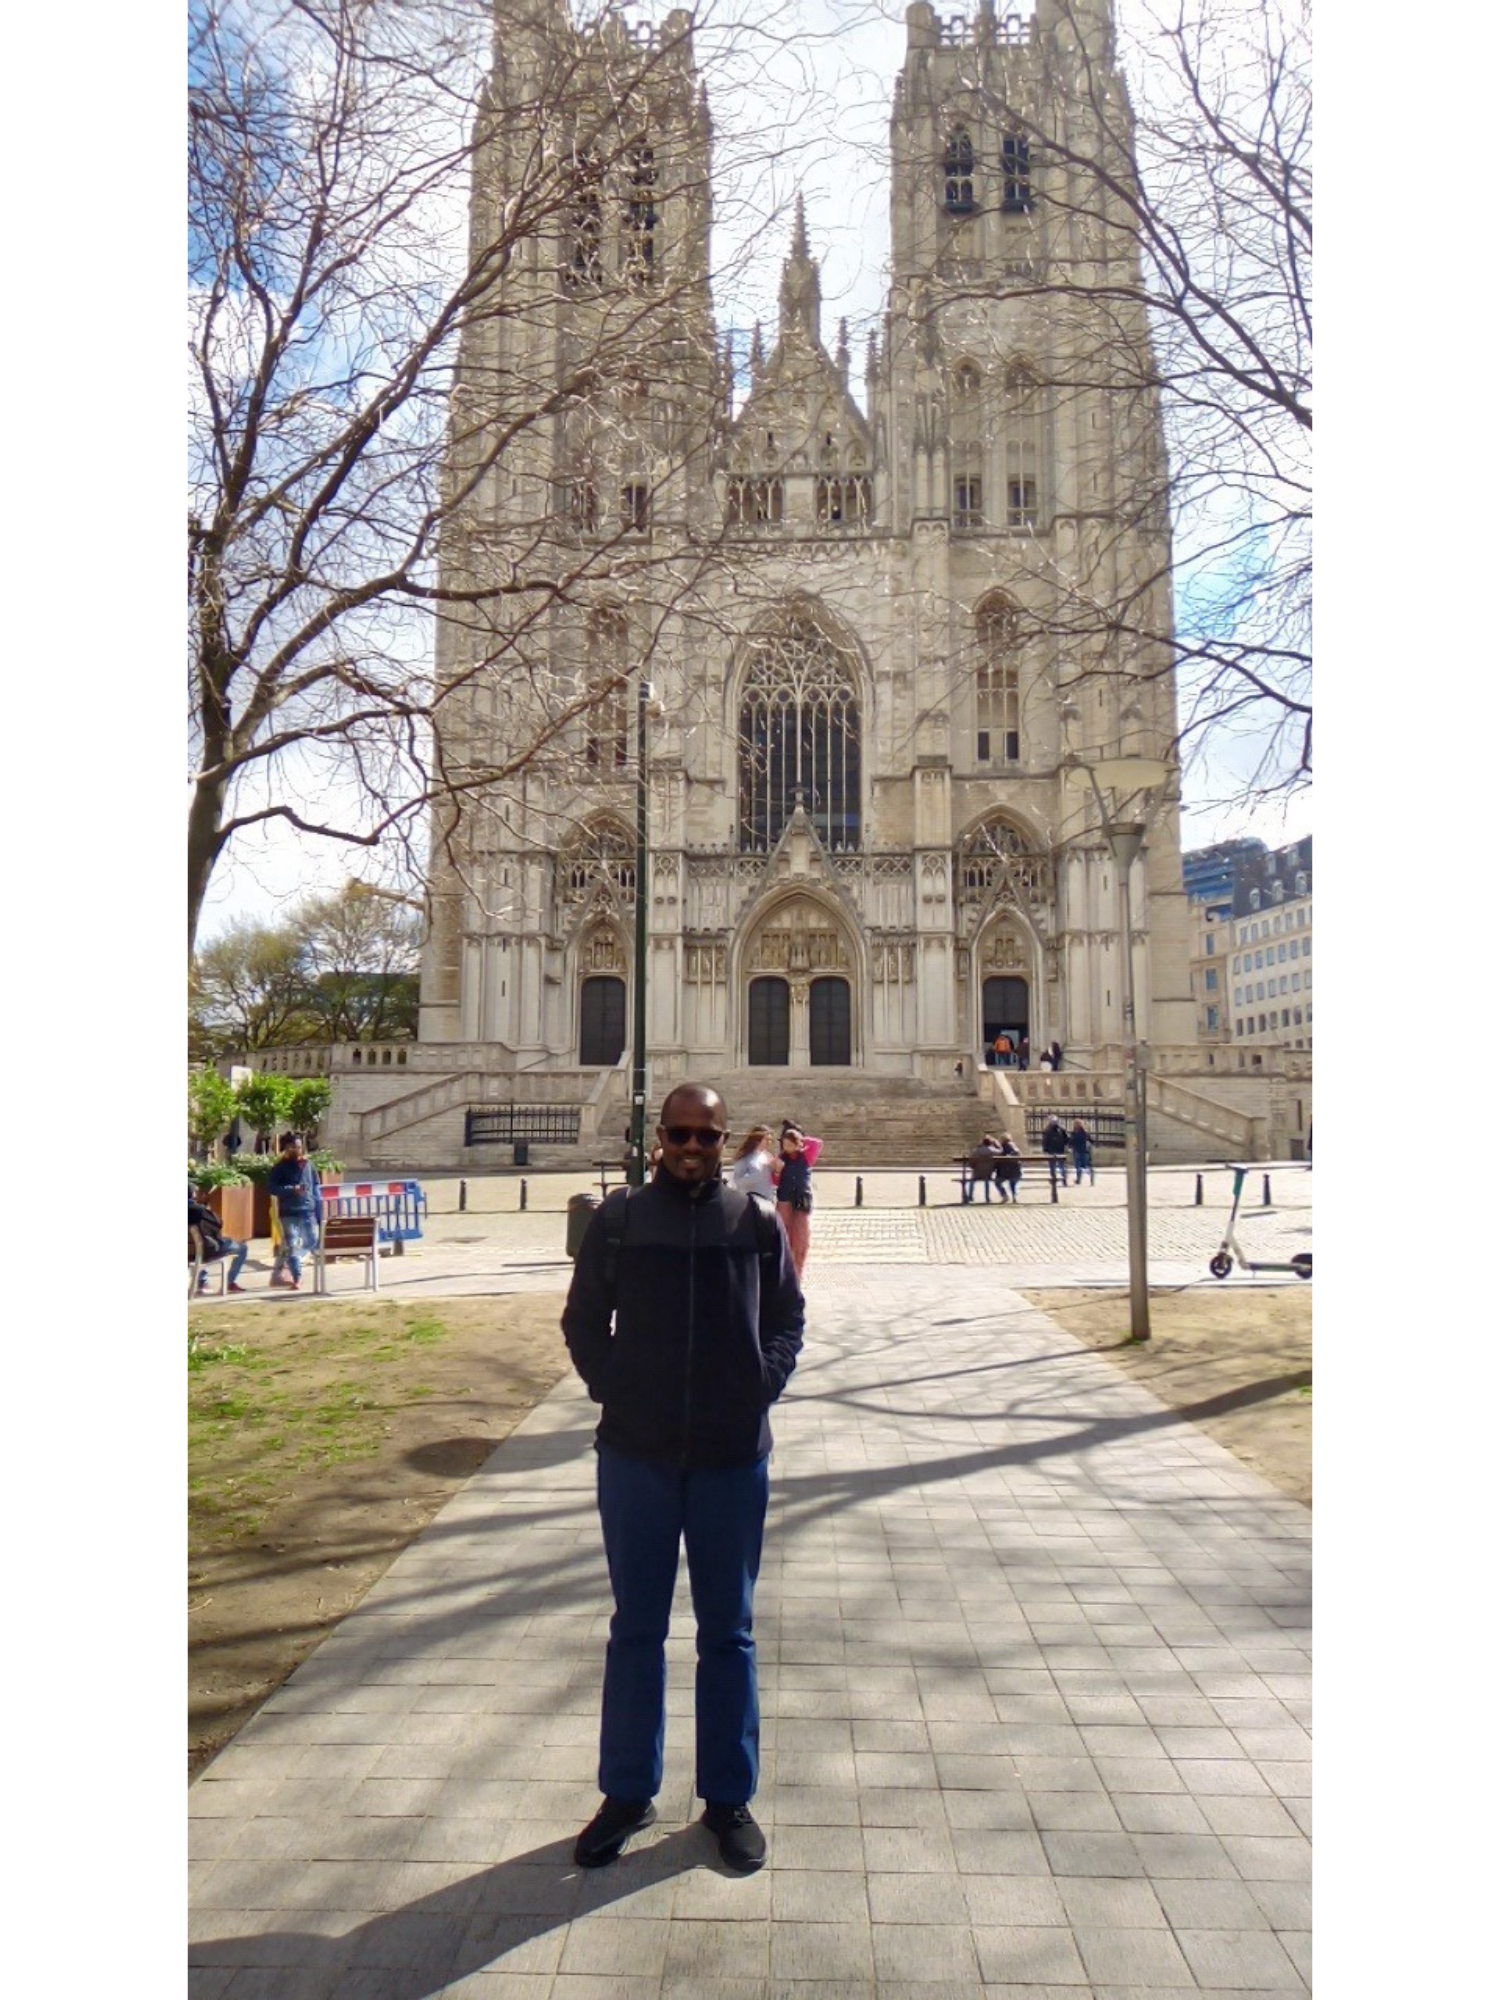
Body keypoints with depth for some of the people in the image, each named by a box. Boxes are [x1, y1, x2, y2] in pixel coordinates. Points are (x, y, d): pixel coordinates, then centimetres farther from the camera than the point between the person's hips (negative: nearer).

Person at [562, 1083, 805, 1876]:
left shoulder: (757, 1222, -2)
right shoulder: (617, 1220, -2)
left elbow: (788, 1319, 7)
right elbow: (583, 1321, 7)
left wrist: (762, 1385, -6)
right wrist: (611, 1387, -5)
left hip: (734, 1455, 0)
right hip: (635, 1453, 0)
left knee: (728, 1632, 13)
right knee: (635, 1630, 14)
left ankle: (729, 1797, 30)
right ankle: (627, 1792, 31)